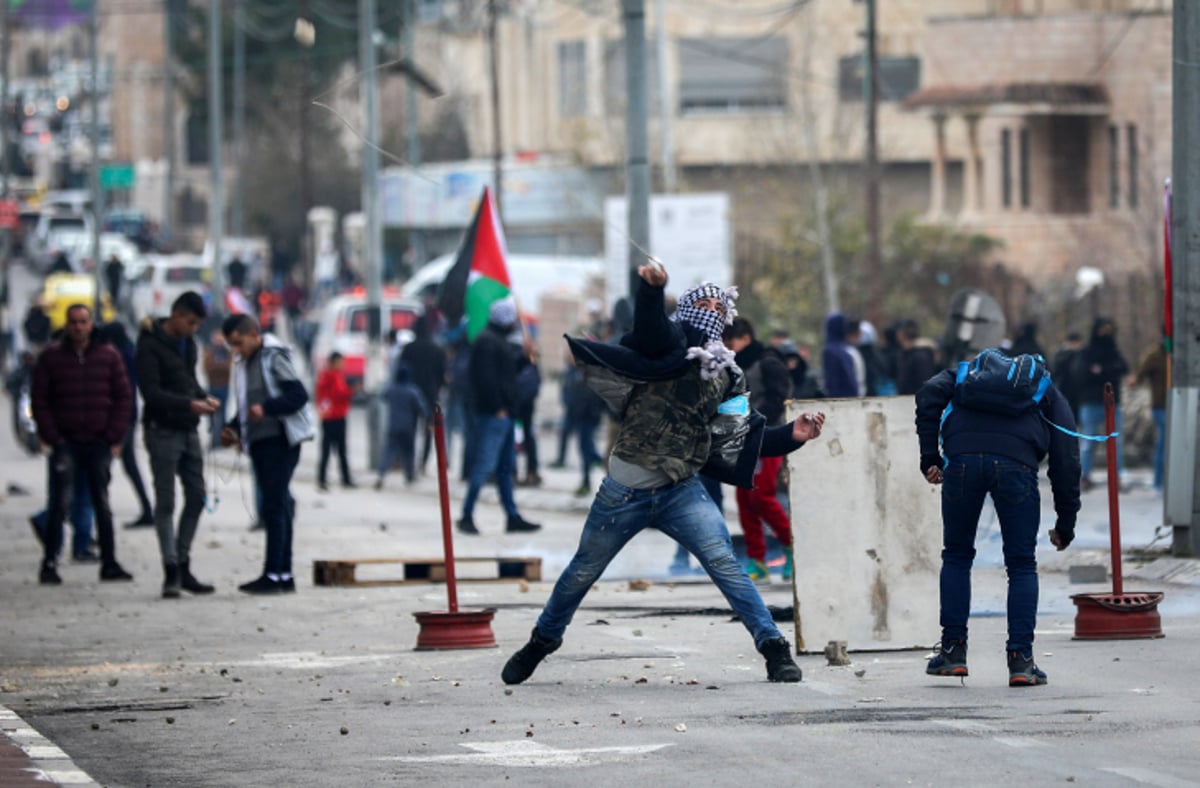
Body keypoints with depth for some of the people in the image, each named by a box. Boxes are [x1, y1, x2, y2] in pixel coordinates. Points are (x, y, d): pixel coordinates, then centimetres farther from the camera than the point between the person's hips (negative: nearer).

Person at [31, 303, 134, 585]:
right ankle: (49, 564, -5)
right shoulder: (51, 357, 2)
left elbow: (123, 397, 5)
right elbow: (40, 400, 1)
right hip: (65, 442, -2)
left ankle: (109, 563, 10)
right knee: (60, 504, -9)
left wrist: (115, 437, -4)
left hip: (100, 443, 2)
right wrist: (51, 437, -7)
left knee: (102, 505, 5)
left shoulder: (109, 356, 5)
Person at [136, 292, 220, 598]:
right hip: (163, 431, -8)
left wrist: (204, 396, 1)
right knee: (166, 502, -5)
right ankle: (171, 572, -3)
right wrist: (189, 403, -27)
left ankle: (183, 565, 15)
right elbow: (150, 392, -19)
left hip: (188, 430, 8)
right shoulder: (151, 345, -13)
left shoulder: (188, 342, 12)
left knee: (197, 497, 7)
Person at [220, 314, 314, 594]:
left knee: (274, 505, -11)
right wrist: (233, 428, 10)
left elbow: (299, 395, -14)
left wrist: (266, 408, -24)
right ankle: (284, 574, 11)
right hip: (258, 442, 8)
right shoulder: (243, 363, 17)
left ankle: (274, 574, -13)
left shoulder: (274, 357, -7)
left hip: (280, 440, -8)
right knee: (276, 506, 9)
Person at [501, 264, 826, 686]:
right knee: (583, 572, 12)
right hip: (626, 489, -3)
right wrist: (651, 288, -45)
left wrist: (791, 435, 0)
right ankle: (542, 640, 34)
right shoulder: (670, 343, -4)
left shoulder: (726, 375, 11)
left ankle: (773, 647, -14)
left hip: (681, 491, 3)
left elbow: (744, 437, 13)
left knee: (724, 563, -16)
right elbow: (649, 330, -28)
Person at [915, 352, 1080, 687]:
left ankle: (953, 650, 18)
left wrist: (929, 457, 11)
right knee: (1021, 565, 12)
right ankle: (1021, 660, 7)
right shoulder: (1050, 394, 31)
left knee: (957, 556, 20)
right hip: (1017, 464, -1)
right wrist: (1065, 525, 25)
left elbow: (929, 395, 13)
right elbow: (1065, 460, 21)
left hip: (961, 459, 1)